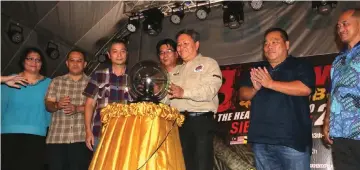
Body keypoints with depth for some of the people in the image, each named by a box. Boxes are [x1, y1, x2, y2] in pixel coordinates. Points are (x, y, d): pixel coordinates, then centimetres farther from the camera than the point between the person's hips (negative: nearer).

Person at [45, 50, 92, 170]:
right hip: (56, 137, 2)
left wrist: (77, 108, -18)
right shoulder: (56, 81, 14)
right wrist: (57, 105, -15)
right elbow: (48, 105, 7)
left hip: (82, 138, -1)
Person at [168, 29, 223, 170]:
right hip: (180, 122, 6)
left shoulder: (209, 63, 4)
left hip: (201, 120, -6)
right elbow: (171, 96, 19)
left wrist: (184, 92, -24)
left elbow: (210, 90, -14)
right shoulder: (178, 70, 24)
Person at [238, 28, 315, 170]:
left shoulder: (300, 66, 3)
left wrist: (270, 83, -16)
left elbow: (305, 88, -15)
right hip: (261, 139, 5)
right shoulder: (257, 70, 18)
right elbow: (243, 94, 13)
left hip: (292, 138, -5)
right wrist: (255, 88, -10)